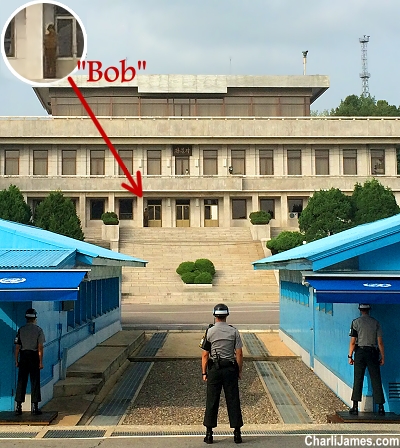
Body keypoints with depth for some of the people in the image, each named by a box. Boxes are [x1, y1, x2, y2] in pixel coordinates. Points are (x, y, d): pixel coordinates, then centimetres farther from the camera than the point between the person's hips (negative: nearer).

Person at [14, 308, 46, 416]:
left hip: (23, 357, 2)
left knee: (21, 382, 5)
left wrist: (16, 360, 7)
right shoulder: (38, 330, -3)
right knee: (35, 382, 2)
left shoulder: (21, 330, 3)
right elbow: (40, 347, -6)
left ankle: (18, 407, 5)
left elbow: (17, 347, 1)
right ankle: (35, 407, 2)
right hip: (34, 357, -2)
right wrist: (41, 362, -4)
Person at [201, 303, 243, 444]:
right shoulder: (234, 331, -1)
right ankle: (237, 433, 8)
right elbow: (239, 354, -2)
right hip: (230, 369, 1)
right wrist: (239, 371, 7)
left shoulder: (209, 332, -3)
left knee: (212, 401, 5)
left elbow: (205, 355, -3)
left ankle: (209, 433, 9)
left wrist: (204, 373, 4)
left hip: (214, 369, -1)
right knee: (233, 400, 5)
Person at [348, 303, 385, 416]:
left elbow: (352, 341, -4)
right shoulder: (375, 322, 4)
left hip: (360, 352, -1)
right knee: (376, 380, 3)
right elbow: (380, 341, 2)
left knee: (358, 380, 1)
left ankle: (355, 407, 0)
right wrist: (382, 357, 7)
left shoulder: (356, 322, -1)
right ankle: (381, 407, 2)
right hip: (373, 352, 1)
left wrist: (350, 356, 1)